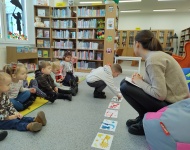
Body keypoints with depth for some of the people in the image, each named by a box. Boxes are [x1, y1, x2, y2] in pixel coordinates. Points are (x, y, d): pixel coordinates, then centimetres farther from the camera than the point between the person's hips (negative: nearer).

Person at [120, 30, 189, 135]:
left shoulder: (153, 59, -23)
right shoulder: (155, 55, 6)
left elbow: (160, 95, -28)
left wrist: (139, 82, -14)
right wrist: (141, 80, -3)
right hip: (171, 100, 9)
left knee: (125, 87, -17)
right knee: (125, 82, 5)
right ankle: (144, 118, 14)